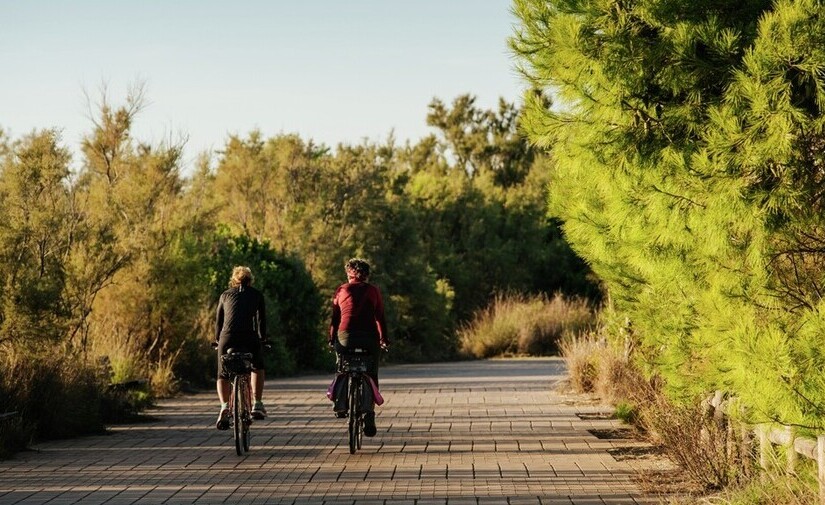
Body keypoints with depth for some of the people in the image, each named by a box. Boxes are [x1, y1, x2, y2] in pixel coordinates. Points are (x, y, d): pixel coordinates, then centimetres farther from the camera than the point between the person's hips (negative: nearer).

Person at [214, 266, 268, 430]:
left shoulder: (225, 295, 20)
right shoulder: (257, 295, 16)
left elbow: (218, 320, 21)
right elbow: (261, 319, 13)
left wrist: (218, 340, 32)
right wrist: (263, 338, 24)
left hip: (227, 339, 0)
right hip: (250, 340, 0)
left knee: (223, 376, 12)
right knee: (257, 367, 27)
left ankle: (224, 406, -14)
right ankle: (257, 405, 18)